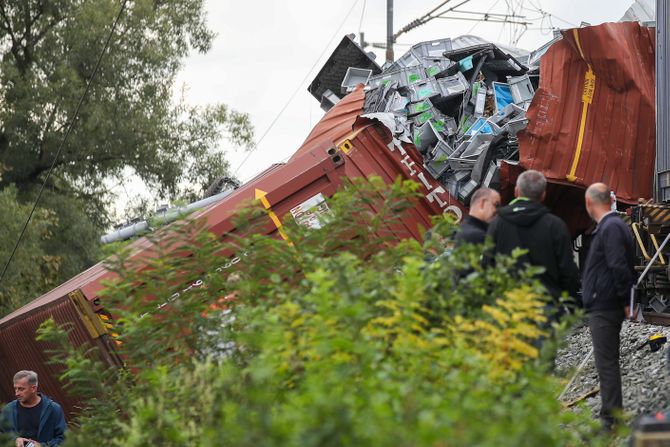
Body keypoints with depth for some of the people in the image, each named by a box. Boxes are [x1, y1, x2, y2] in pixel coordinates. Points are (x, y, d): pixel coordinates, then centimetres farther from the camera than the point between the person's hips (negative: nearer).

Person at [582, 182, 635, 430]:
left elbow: (619, 267, -23)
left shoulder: (611, 228, -16)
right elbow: (620, 267, 20)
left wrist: (626, 301, -17)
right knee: (607, 363, 15)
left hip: (604, 308, -11)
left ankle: (611, 419, -6)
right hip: (604, 306, 11)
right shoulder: (611, 225, 16)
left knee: (606, 363, -8)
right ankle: (611, 416, 22)